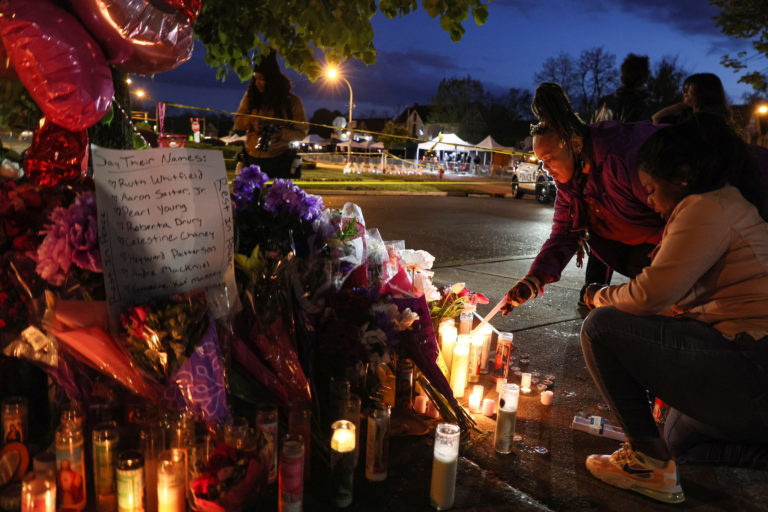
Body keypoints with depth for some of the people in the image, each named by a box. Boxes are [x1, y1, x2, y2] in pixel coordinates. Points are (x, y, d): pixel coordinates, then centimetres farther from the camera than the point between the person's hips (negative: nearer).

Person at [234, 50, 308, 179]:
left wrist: (281, 134, -22)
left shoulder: (291, 101, -2)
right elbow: (238, 122, 10)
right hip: (253, 160, 3)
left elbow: (302, 131, -3)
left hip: (280, 162, -3)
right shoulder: (251, 96, 7)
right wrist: (251, 122, -13)